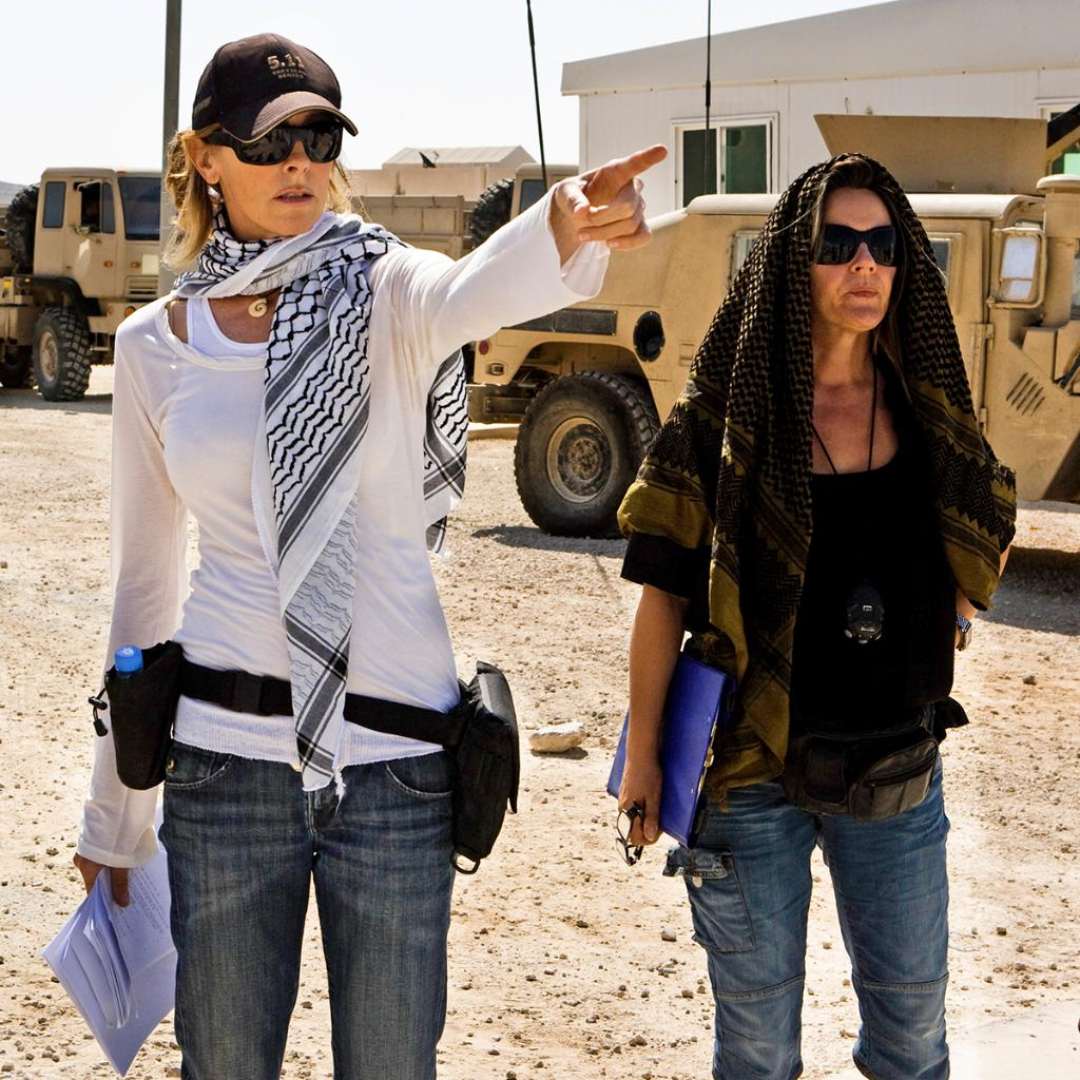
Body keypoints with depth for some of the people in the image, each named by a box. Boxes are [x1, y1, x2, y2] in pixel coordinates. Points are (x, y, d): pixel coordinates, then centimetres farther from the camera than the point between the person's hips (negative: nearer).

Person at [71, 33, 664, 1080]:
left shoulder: (384, 292, -3)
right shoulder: (155, 345, 5)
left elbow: (475, 291, -30)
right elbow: (144, 574, 12)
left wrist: (568, 228, -54)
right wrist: (113, 812, 16)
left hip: (393, 756, -2)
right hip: (225, 753, 2)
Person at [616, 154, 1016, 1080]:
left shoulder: (926, 404, 3)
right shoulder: (727, 412, -8)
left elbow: (984, 542, 20)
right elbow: (665, 592, -7)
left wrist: (940, 632, 7)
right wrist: (644, 756, -9)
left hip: (898, 770, 3)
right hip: (752, 770, -3)